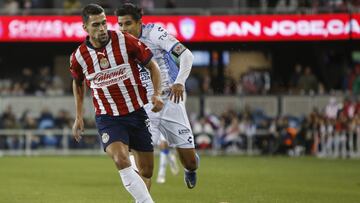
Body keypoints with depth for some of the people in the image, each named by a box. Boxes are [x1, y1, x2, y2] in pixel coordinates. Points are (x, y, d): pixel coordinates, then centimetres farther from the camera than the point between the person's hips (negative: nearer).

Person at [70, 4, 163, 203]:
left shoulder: (126, 41, -11)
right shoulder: (78, 56, -5)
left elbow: (152, 65, 1)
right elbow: (78, 83, 17)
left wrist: (157, 94, -14)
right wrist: (79, 117, 16)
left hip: (137, 113, 1)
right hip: (107, 118, -1)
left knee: (147, 170, 5)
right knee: (121, 160, -27)